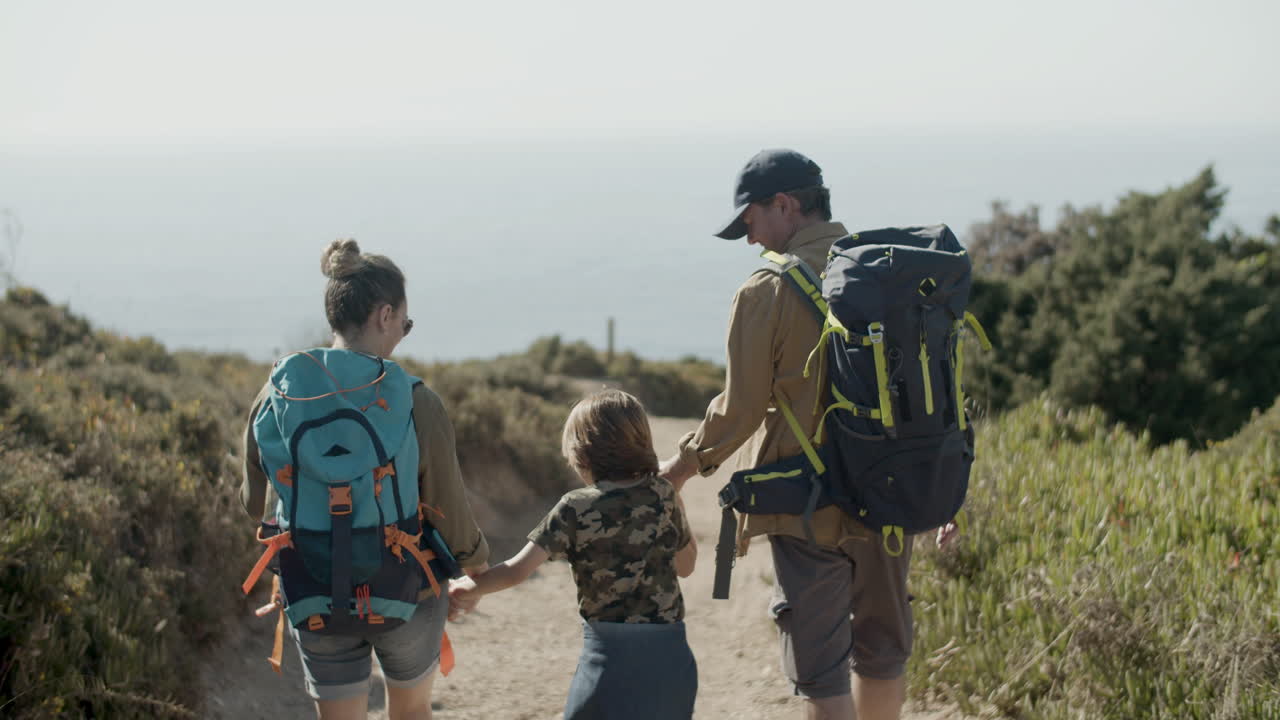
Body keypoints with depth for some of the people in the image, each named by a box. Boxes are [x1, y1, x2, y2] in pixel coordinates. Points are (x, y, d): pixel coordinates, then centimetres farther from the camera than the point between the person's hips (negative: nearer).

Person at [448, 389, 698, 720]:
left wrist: (469, 588, 3)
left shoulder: (576, 508, -7)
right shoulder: (663, 495, 1)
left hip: (610, 655, -3)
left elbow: (517, 570, -13)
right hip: (671, 655, 3)